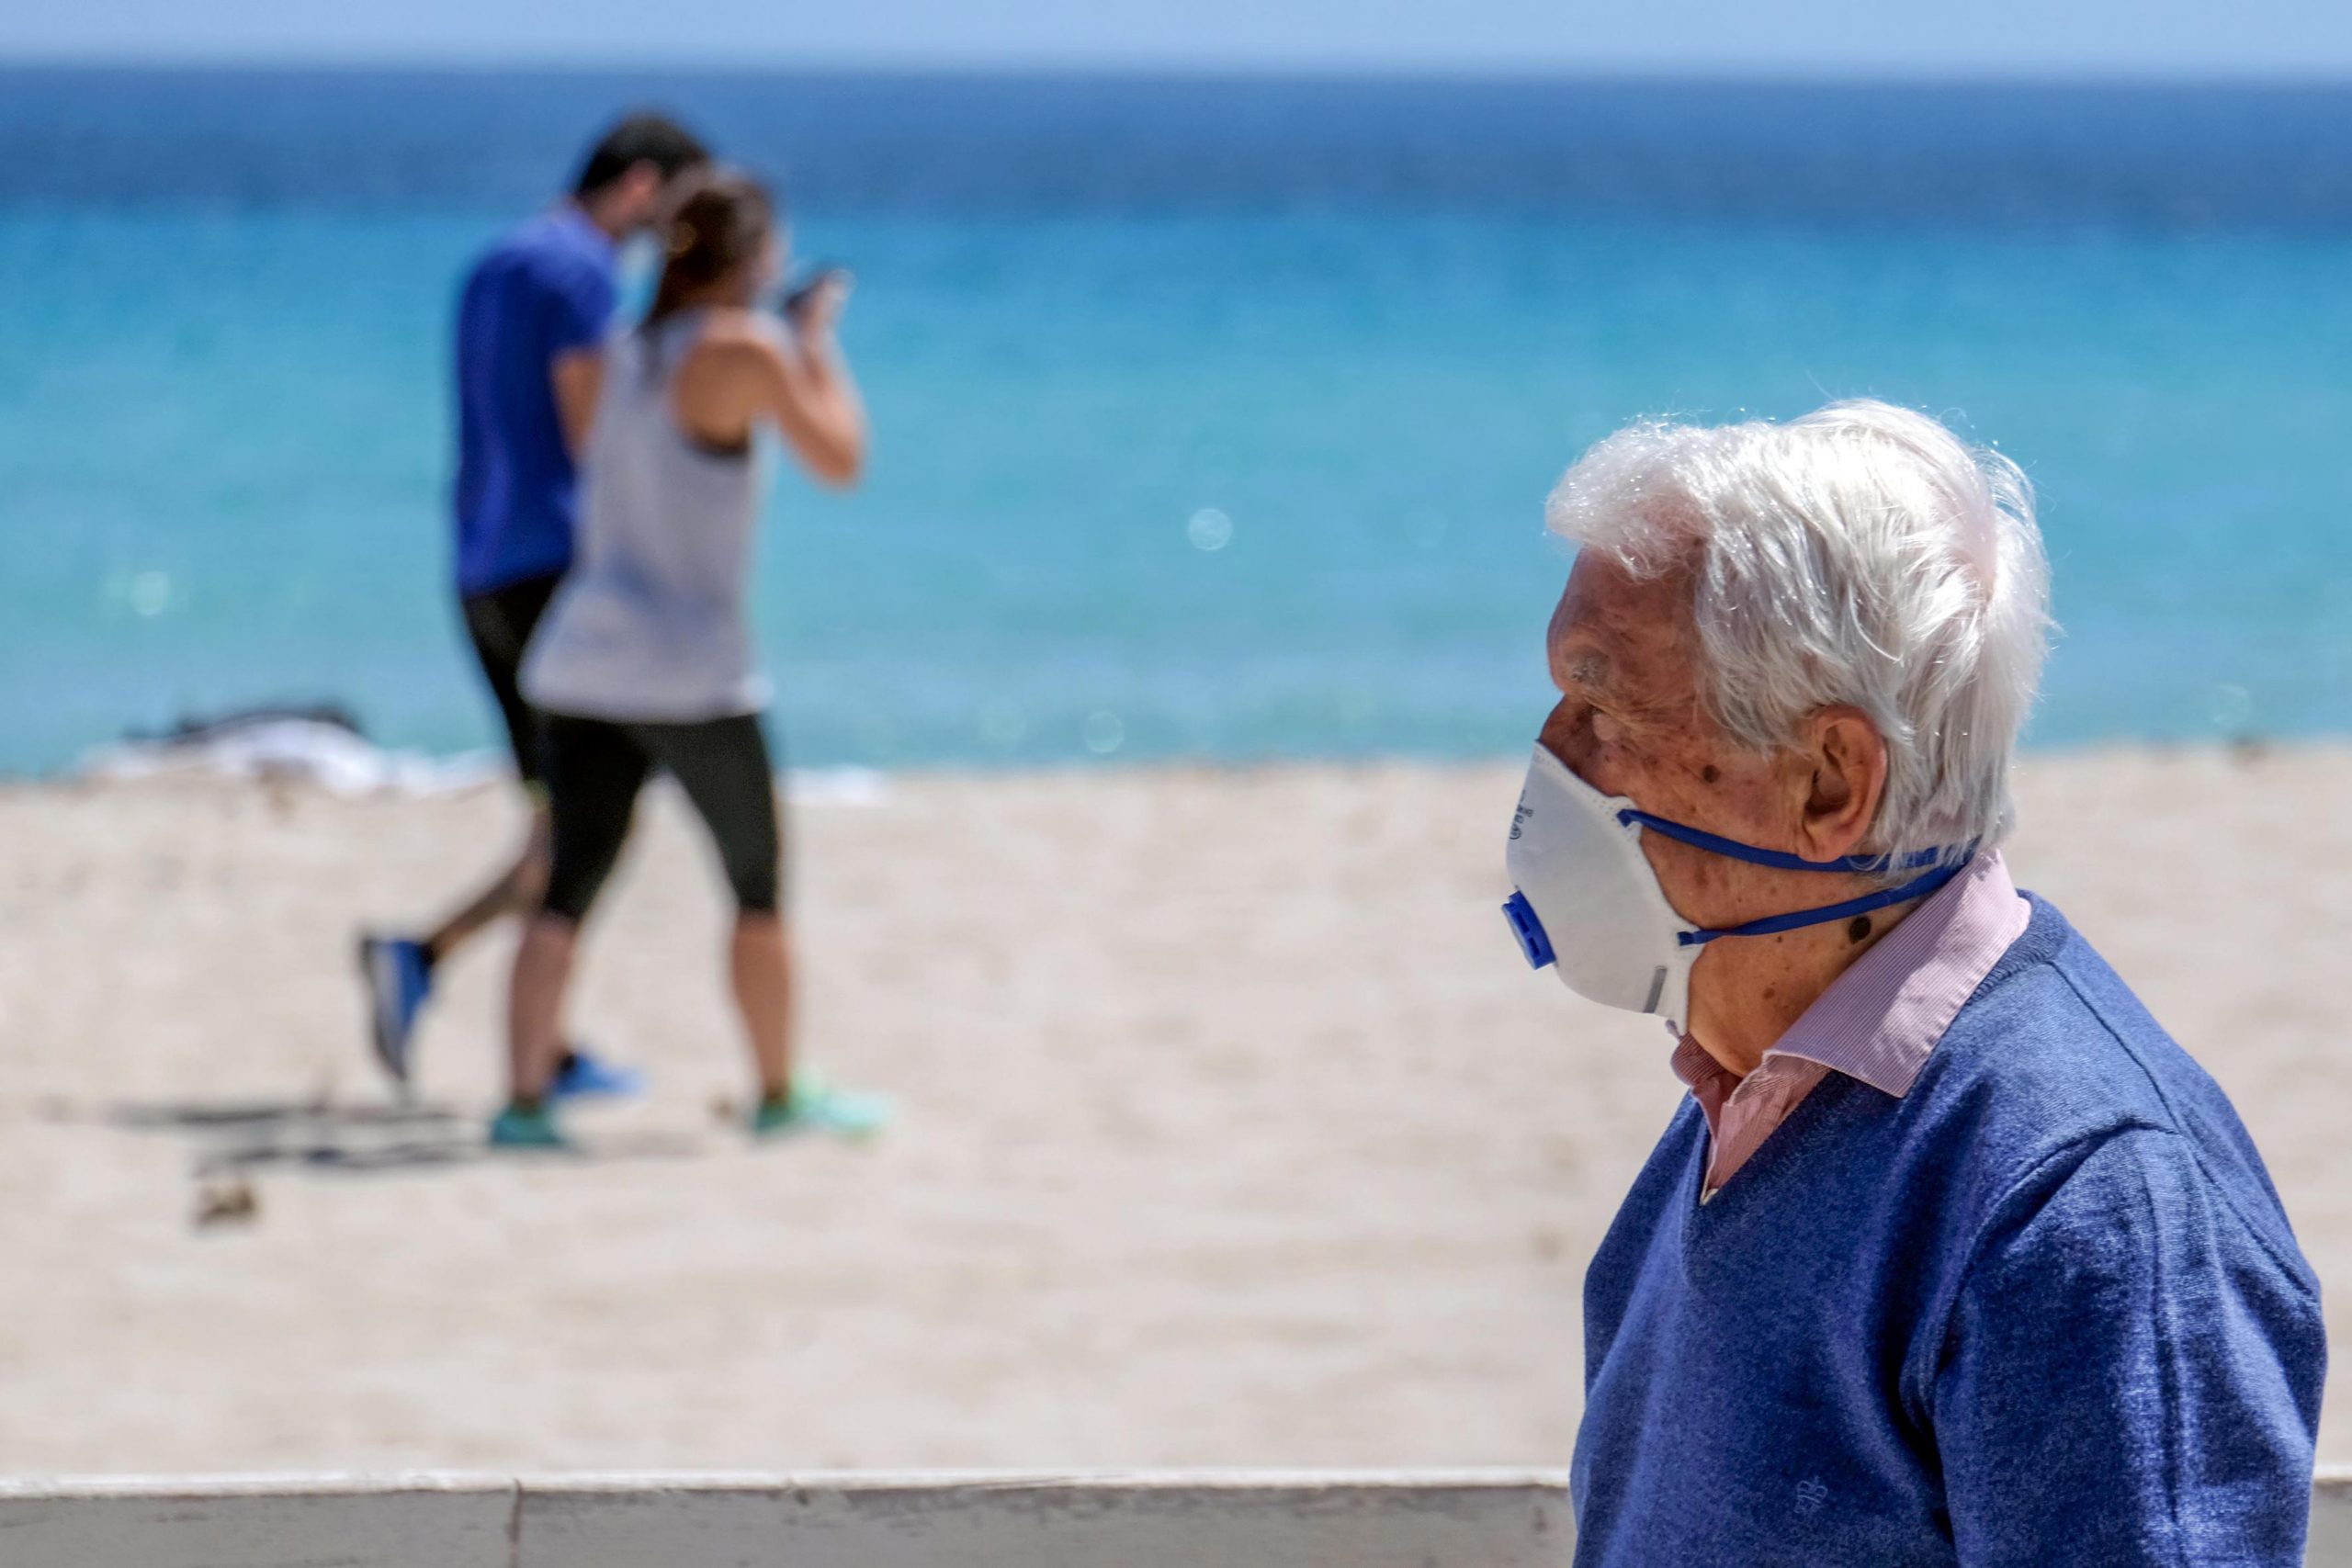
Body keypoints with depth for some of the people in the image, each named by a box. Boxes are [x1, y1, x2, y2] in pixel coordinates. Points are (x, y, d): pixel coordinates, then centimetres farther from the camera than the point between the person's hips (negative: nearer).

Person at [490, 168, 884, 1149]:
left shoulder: (628, 349, 12)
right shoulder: (744, 348, -10)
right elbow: (840, 460, -6)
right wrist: (820, 343, 6)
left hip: (583, 661, 6)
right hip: (689, 671, -6)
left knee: (569, 889, 3)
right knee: (759, 885, 10)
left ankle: (523, 1100, -6)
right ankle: (781, 1096, 20)